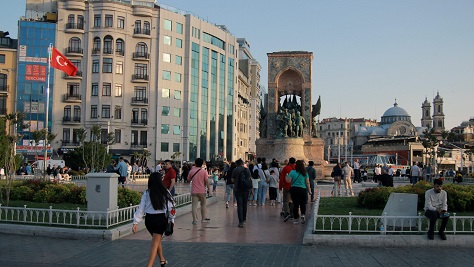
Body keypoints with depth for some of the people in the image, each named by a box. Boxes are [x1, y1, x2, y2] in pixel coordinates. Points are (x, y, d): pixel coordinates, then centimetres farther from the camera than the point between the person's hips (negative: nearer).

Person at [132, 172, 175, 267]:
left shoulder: (146, 193, -4)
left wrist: (135, 222, -3)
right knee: (155, 243, 1)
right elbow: (170, 207, -1)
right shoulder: (165, 193, -5)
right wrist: (172, 219, 10)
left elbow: (141, 208, -5)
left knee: (157, 240, 25)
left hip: (149, 219, 3)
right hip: (161, 218, -3)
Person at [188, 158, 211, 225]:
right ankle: (203, 218, 25)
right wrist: (209, 188, 4)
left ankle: (195, 220, -4)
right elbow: (206, 181, -8)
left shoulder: (191, 171, -2)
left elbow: (188, 179, 12)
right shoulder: (204, 171, -7)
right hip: (202, 191, 0)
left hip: (194, 191, 1)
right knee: (203, 205, 16)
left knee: (194, 205, 1)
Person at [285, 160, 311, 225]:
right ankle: (303, 215, -10)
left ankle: (295, 219, 8)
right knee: (303, 204, 13)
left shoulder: (292, 172, -3)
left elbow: (288, 181, -5)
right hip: (303, 189, 0)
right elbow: (307, 183, 3)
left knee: (295, 204, 5)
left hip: (294, 189, 0)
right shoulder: (305, 173, 2)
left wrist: (286, 176, 14)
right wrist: (309, 191, 10)